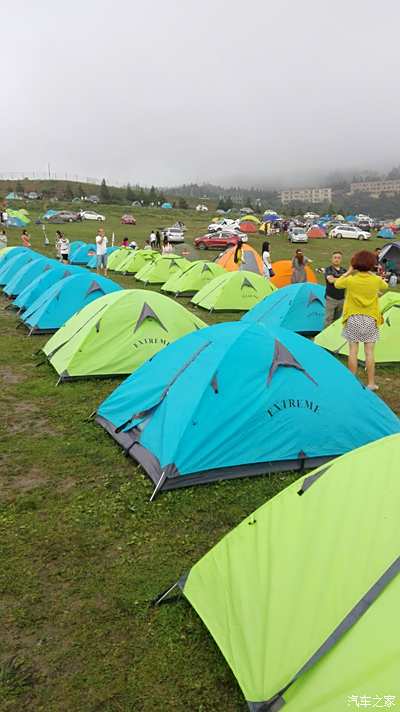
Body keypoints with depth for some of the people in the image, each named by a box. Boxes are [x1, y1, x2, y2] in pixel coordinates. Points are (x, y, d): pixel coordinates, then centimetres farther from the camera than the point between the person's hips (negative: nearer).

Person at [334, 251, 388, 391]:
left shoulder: (351, 279, -10)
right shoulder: (376, 280, -5)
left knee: (353, 351, 6)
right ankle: (371, 383, 9)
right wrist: (372, 274, 20)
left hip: (353, 319, -1)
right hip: (370, 320, 1)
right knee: (369, 352, 5)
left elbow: (337, 284, 11)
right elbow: (385, 286, 19)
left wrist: (348, 272, 14)